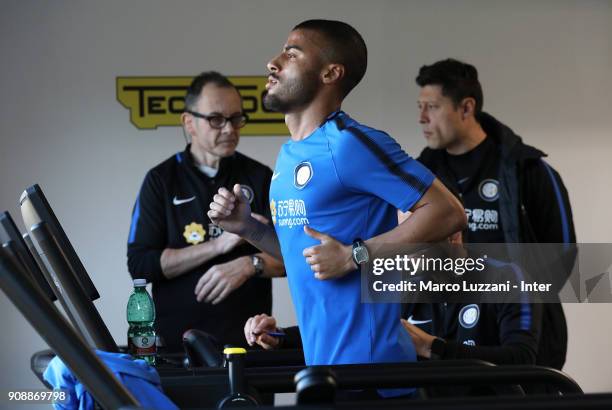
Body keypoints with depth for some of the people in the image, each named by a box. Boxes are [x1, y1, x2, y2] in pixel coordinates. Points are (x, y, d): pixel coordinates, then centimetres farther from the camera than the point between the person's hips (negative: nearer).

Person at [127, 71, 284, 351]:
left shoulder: (259, 177, 7)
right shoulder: (161, 181, 4)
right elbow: (140, 265, -5)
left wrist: (250, 264, -18)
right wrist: (218, 245, -12)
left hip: (248, 338, 1)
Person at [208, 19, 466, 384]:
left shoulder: (351, 143, -14)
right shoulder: (290, 154, 13)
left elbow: (448, 213, -17)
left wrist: (354, 256, -20)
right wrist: (247, 227, 7)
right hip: (320, 359, 9)